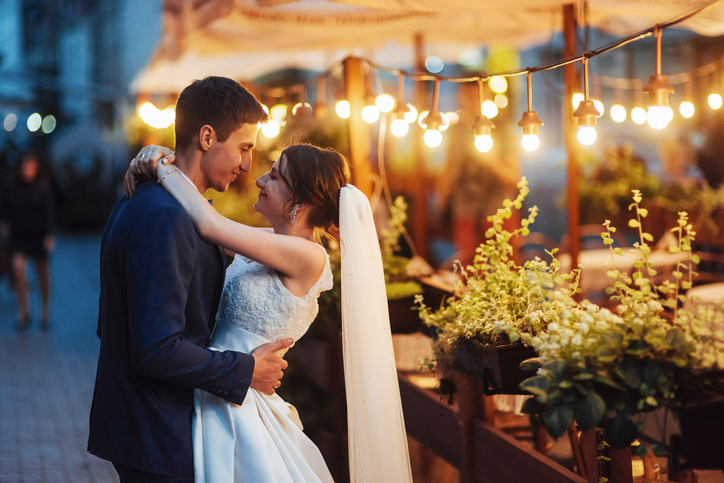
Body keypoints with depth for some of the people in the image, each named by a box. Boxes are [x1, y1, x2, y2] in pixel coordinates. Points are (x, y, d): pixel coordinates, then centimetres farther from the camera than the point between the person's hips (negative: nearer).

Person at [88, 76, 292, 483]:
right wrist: (246, 371, -15)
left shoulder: (143, 202, 11)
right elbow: (157, 349, -27)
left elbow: (110, 326, 16)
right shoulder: (164, 218, -23)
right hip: (161, 438, -10)